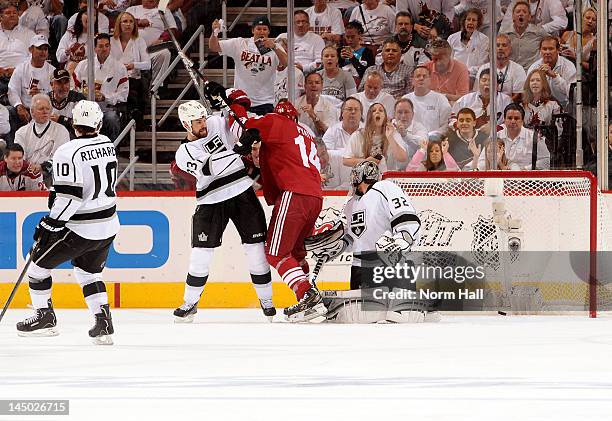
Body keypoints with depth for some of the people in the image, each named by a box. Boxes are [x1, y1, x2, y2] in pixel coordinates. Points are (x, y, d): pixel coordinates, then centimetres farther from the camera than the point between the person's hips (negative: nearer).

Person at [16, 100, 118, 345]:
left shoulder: (68, 152, -19)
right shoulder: (107, 144, 4)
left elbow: (70, 195, -23)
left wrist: (50, 225, -16)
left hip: (80, 230, -7)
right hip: (108, 227, 7)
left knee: (39, 263, 11)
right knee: (88, 273, 22)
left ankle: (45, 316, 14)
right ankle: (103, 324, 10)